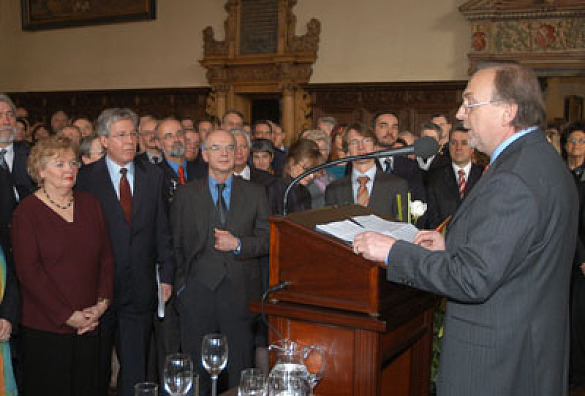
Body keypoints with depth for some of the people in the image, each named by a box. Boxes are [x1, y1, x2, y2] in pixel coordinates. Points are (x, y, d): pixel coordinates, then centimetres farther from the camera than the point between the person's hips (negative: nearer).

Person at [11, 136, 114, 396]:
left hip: (90, 326, 4)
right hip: (44, 329, -4)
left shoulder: (90, 204, 9)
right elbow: (28, 271, -11)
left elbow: (106, 256, 9)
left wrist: (102, 303, -4)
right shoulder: (27, 211, -5)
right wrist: (67, 316, -14)